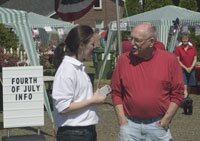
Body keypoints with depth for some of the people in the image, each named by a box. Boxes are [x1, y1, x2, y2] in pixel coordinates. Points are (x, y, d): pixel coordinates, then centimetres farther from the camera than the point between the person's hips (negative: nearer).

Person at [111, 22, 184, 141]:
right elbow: (116, 92, 4)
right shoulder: (124, 60, 0)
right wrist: (121, 118, -3)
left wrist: (167, 119, -6)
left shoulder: (169, 60, -4)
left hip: (158, 125, -1)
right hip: (130, 125, 1)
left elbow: (177, 93, -1)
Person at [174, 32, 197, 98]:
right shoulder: (178, 48, -5)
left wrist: (191, 67, -9)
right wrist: (186, 68, -12)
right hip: (182, 69, -4)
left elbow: (195, 59, 5)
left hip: (191, 69, 4)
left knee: (190, 84, 10)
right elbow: (177, 60, -7)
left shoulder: (193, 48, 4)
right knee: (184, 85, -12)